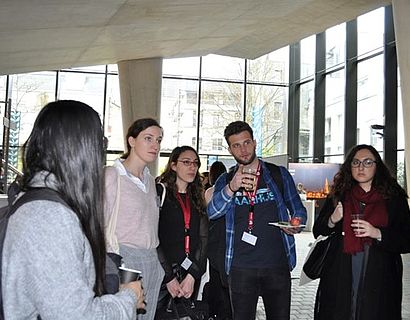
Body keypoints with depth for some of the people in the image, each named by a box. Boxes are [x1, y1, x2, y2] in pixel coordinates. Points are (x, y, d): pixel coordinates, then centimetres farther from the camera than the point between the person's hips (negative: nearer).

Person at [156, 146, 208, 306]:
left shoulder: (198, 199, 10)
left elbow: (203, 239, 2)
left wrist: (192, 276, -10)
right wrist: (169, 277, -14)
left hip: (191, 276, 5)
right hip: (162, 275, -4)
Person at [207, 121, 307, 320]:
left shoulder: (279, 174, 7)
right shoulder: (225, 181, 8)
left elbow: (298, 211, 14)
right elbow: (212, 212, -10)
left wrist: (295, 225, -9)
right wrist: (232, 188, -28)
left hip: (277, 264, 0)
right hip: (241, 267, 0)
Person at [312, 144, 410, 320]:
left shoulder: (394, 198, 4)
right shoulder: (338, 196, 8)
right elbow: (317, 232, 10)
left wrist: (378, 234, -15)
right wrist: (332, 221, -10)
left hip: (379, 280, -1)